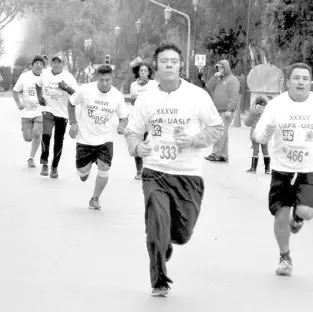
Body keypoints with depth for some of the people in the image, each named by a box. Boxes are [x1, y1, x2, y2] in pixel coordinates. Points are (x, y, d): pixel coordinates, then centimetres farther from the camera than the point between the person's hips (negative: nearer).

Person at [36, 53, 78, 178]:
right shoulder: (45, 74, 1)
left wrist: (66, 87, -35)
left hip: (62, 113, -1)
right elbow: (38, 85, 22)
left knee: (58, 141, 7)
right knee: (46, 134, -23)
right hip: (48, 110, 1)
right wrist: (39, 96, 5)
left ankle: (54, 167, 25)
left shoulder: (68, 77, -10)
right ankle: (44, 163, -9)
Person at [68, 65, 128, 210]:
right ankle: (86, 169, 42)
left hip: (105, 139, 1)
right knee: (82, 172, 1)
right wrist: (73, 123, -5)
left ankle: (95, 199, 9)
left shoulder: (117, 96, -8)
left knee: (104, 169, -13)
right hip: (85, 138, -1)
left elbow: (124, 117, 5)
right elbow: (71, 103, 4)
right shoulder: (85, 90, -13)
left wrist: (122, 126, -17)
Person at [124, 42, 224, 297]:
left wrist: (193, 139, -15)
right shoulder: (146, 99, 3)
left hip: (189, 175, 0)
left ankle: (165, 243, 44)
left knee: (182, 234, 6)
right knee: (157, 229, -13)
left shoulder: (198, 96, -3)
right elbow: (132, 131, 11)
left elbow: (217, 128, 1)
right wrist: (137, 147, -11)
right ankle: (160, 281, 6)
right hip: (155, 173, 0)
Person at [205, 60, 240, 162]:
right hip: (218, 111, 8)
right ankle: (223, 155, 10)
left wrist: (229, 110, -20)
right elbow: (209, 88, 15)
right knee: (223, 134, 8)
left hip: (226, 111, -8)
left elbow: (234, 96, -13)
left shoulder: (232, 80, -4)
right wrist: (214, 77, 2)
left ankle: (215, 154, -12)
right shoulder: (219, 80, 21)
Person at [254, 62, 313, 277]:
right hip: (282, 170, 0)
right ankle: (285, 258, 26)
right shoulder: (276, 105, -5)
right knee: (281, 217, 0)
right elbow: (259, 137, -5)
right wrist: (267, 131, -28)